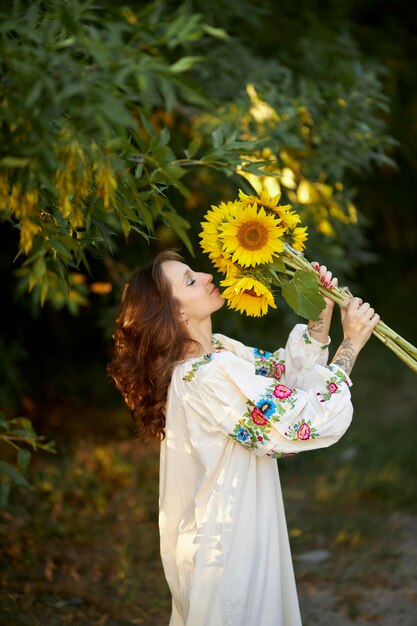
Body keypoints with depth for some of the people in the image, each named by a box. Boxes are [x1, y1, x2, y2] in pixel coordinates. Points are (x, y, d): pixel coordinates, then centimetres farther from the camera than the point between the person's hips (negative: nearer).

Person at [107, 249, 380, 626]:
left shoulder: (216, 350, 1)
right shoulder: (210, 377, -29)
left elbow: (286, 370, 10)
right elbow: (315, 420, -27)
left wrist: (322, 313, -3)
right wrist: (351, 344, -19)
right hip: (228, 548, -10)